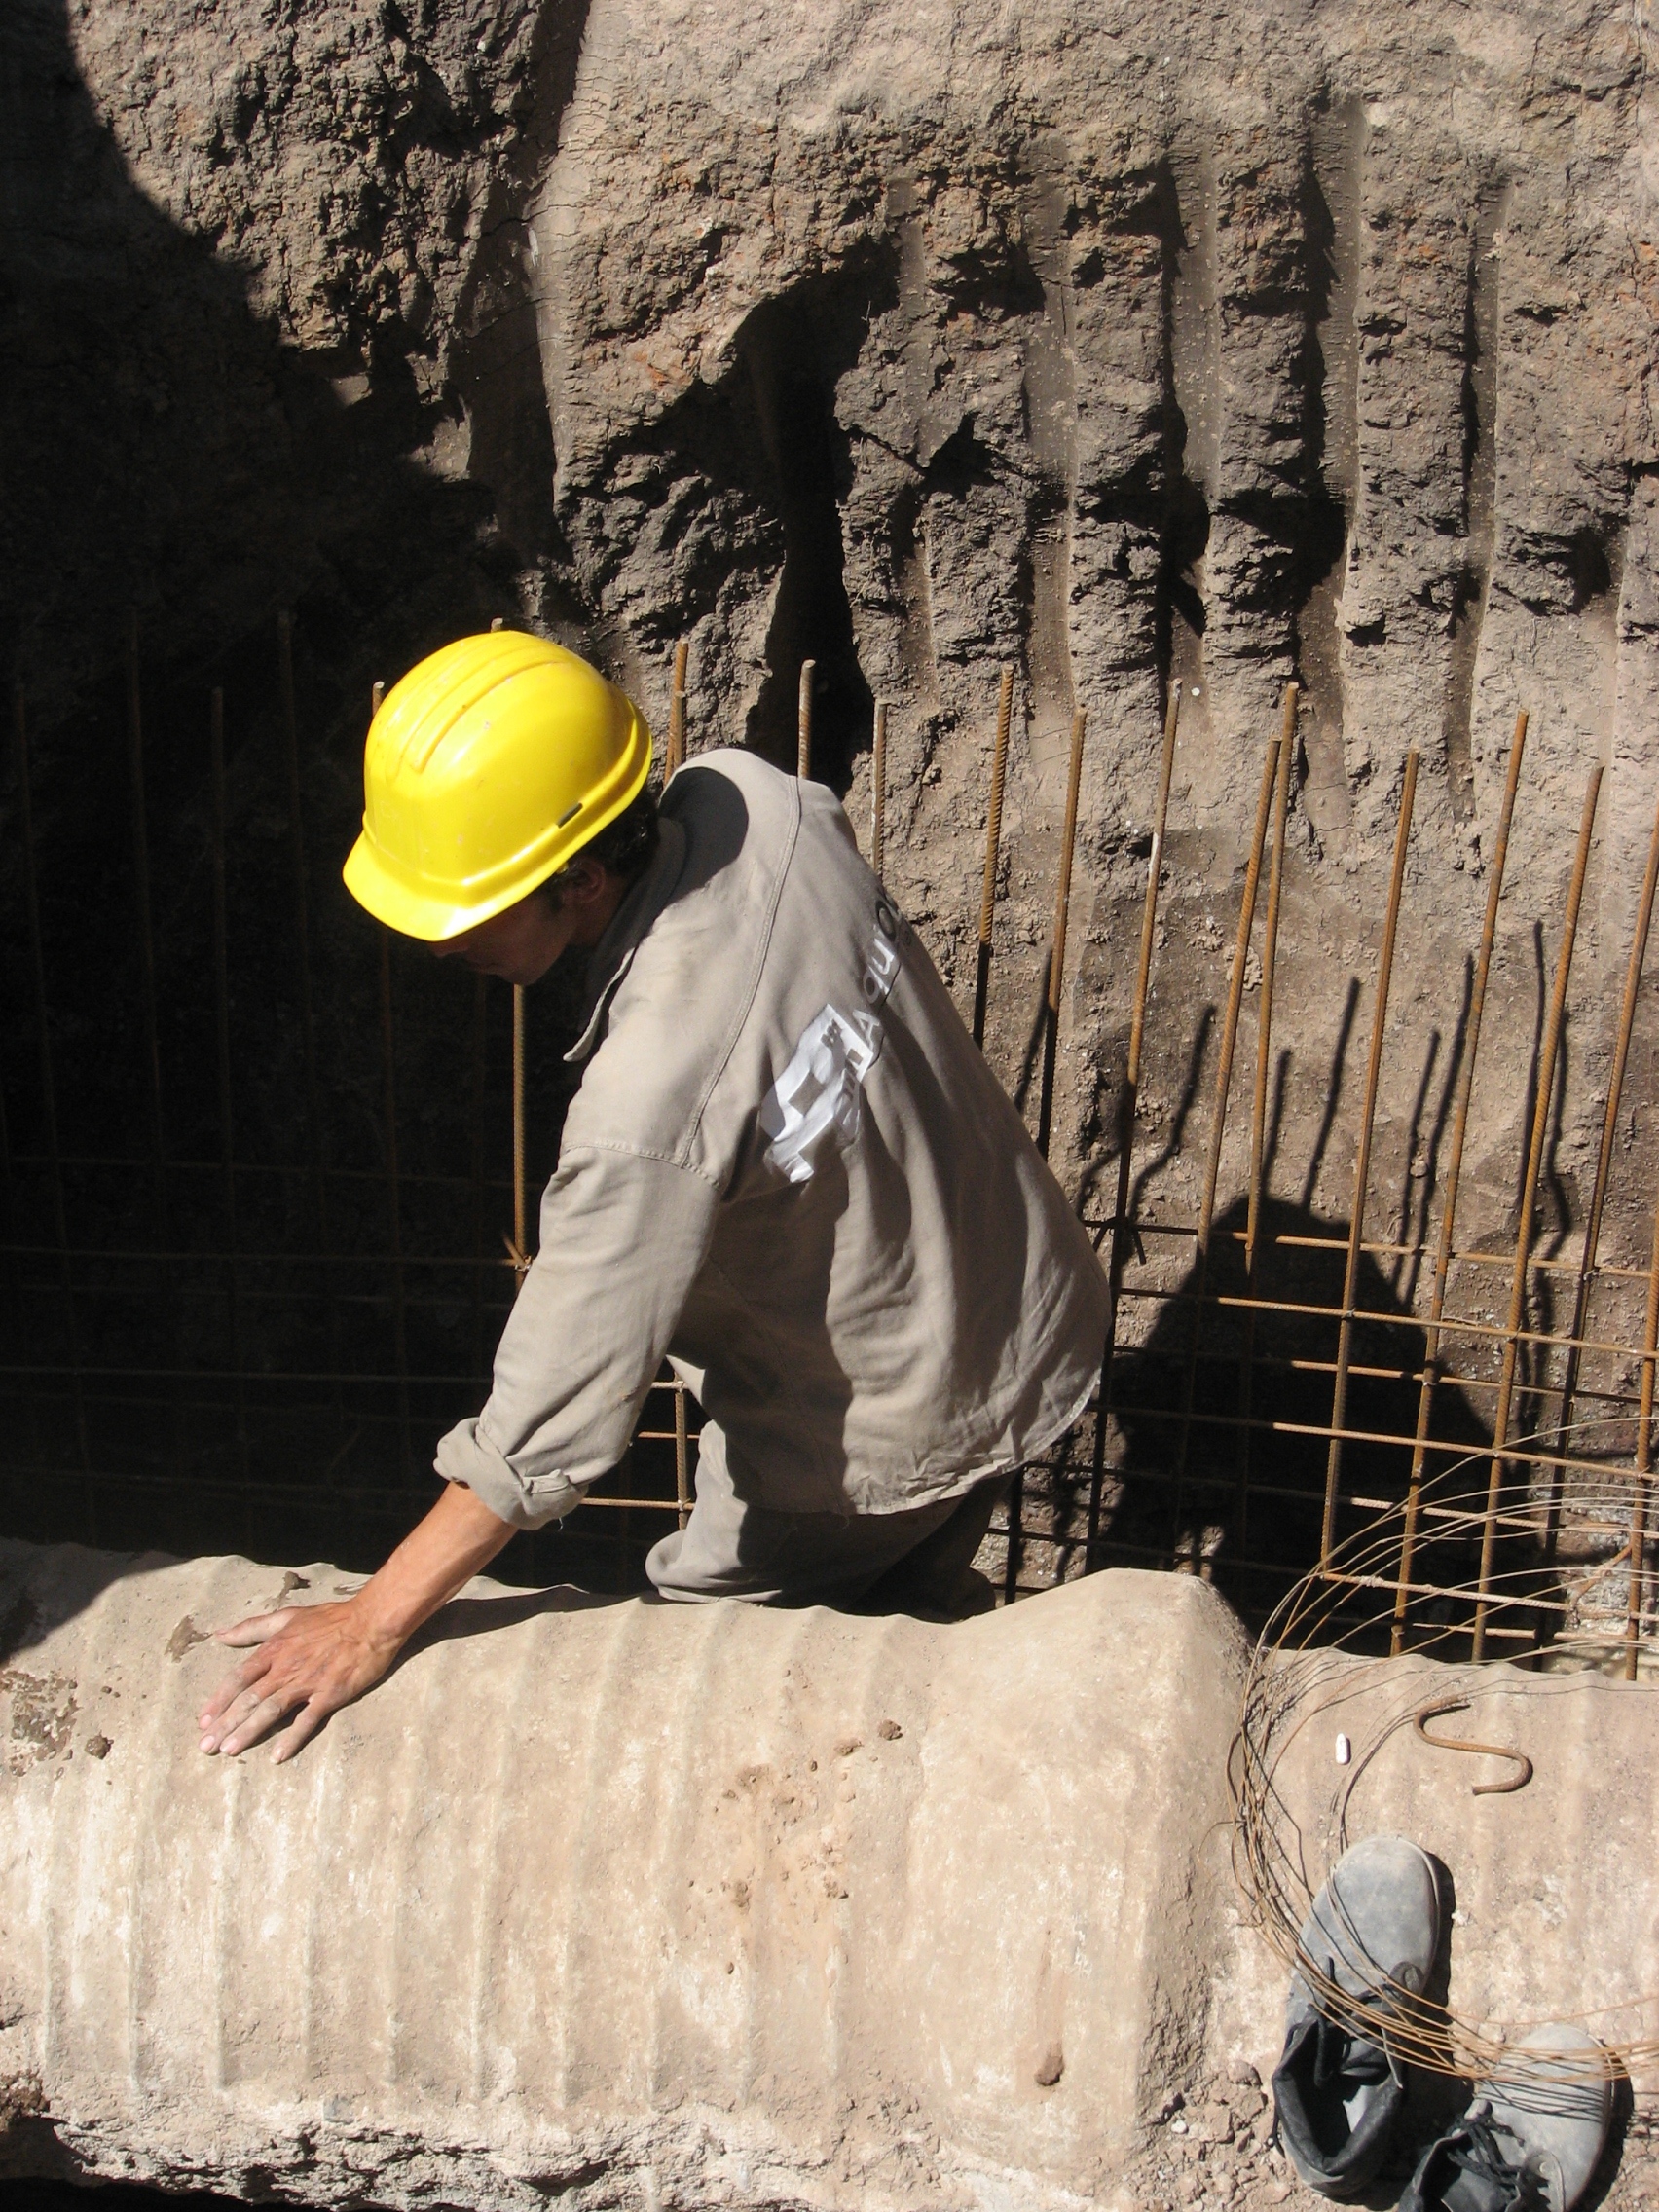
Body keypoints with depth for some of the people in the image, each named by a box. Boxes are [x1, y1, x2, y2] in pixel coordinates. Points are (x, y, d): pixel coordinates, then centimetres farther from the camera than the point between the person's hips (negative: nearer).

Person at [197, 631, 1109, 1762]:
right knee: (898, 1614, 30)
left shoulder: (650, 1110, -40)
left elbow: (556, 1420, -32)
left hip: (889, 1436, -7)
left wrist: (371, 1624, -22)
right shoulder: (756, 800, -19)